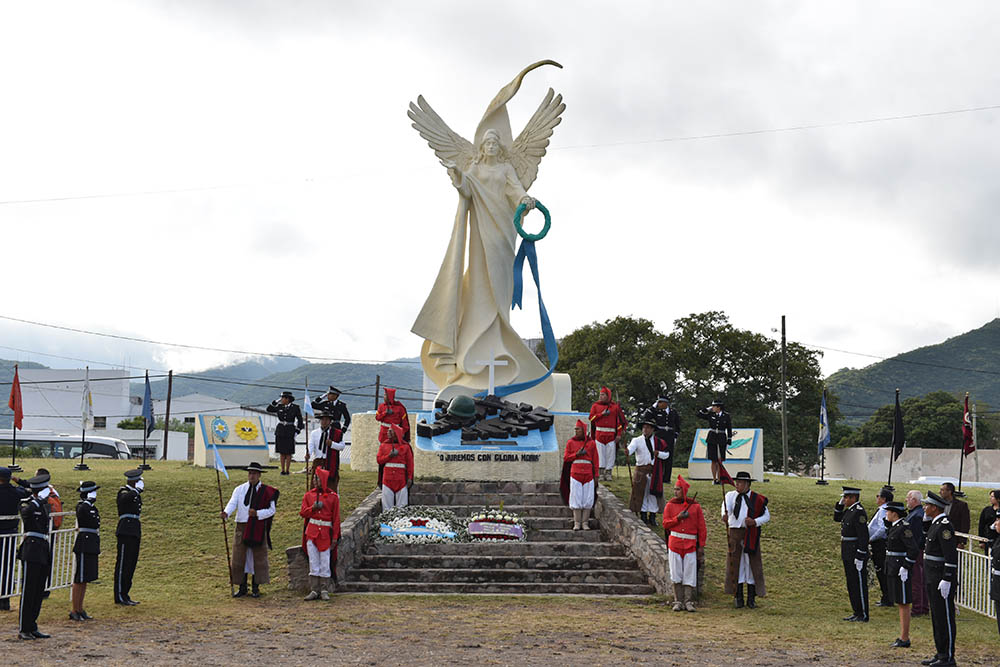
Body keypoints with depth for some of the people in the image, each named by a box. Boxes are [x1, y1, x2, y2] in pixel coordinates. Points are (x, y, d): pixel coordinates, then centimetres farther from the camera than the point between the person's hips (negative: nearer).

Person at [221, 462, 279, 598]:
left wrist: (257, 513, -17)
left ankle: (255, 588, 12)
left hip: (258, 528, -2)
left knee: (258, 557, 1)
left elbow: (272, 509, -2)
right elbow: (232, 503, -9)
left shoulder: (266, 491, 1)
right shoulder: (239, 489, 6)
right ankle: (242, 588, 14)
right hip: (241, 527, 2)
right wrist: (226, 513, -29)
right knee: (239, 557, 3)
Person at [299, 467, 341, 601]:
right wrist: (313, 508, -13)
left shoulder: (333, 496, -1)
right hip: (311, 532, 2)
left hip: (326, 533, -2)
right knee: (313, 562, 3)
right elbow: (302, 513, 7)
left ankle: (324, 591, 8)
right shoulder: (309, 495, 8)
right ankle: (314, 590, 9)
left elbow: (336, 518, -2)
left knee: (325, 563, 1)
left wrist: (335, 538, -6)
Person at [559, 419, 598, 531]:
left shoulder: (591, 443, 6)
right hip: (575, 474, 0)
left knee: (588, 499, -1)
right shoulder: (570, 442, 6)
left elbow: (596, 461, 7)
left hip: (588, 474, 0)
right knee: (576, 499, -3)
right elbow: (565, 458, 7)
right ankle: (577, 523, 1)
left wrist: (596, 476, 3)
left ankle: (585, 523, 5)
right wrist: (577, 454, -9)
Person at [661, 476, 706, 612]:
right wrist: (678, 518, -13)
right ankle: (678, 602, 8)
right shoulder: (670, 506, 6)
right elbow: (665, 524, 2)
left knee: (689, 574, -2)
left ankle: (689, 602, 3)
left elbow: (702, 527, 4)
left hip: (690, 544, -1)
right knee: (676, 574, 2)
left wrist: (701, 545, -1)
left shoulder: (695, 506, 3)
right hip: (674, 543, 1)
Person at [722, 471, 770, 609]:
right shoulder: (731, 495, 5)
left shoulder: (757, 499, 4)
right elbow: (726, 507, -16)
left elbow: (767, 516, 7)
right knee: (736, 563, 1)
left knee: (752, 563, 0)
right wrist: (724, 515, -40)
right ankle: (738, 597, 9)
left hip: (751, 534, 0)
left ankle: (751, 598, 8)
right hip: (734, 533, 0)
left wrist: (755, 522, -12)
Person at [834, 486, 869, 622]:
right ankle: (857, 613, 22)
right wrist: (840, 504, 9)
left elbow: (863, 536, -21)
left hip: (856, 554, -10)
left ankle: (863, 615, 4)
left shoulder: (859, 512, -18)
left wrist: (860, 557, -22)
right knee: (851, 584, 14)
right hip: (848, 556, 10)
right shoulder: (850, 510, 11)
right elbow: (837, 518, 25)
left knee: (859, 585, -3)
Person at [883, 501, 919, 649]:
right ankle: (903, 636, 20)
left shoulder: (904, 528, -17)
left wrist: (905, 568, -22)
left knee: (903, 604, -4)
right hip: (893, 569, 10)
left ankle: (905, 640, 2)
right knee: (900, 604, 14)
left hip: (901, 570, -10)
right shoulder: (894, 527, 13)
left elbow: (913, 549, -22)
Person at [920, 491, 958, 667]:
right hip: (932, 579, 10)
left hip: (942, 578, -10)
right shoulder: (935, 524, 14)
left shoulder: (945, 525, -17)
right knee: (936, 616, 14)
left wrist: (946, 580, -23)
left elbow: (951, 555, -22)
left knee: (945, 617, -3)